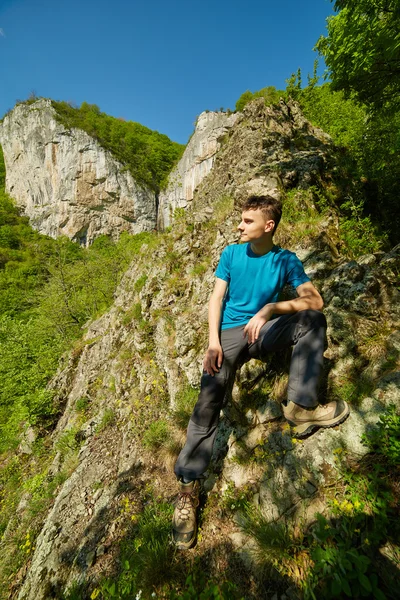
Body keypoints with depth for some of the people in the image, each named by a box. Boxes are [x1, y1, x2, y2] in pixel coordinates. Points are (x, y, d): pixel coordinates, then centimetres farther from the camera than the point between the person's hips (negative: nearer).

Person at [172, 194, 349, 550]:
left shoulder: (286, 260, 2)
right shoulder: (232, 253, 5)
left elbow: (316, 300, -9)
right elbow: (217, 298, -2)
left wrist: (269, 308, -22)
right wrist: (213, 341, -16)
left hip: (265, 331, 1)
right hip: (230, 332, 0)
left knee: (312, 320, -23)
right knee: (208, 403, -16)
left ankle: (300, 405, -23)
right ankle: (189, 487, -4)